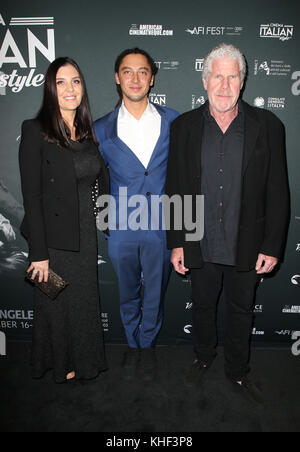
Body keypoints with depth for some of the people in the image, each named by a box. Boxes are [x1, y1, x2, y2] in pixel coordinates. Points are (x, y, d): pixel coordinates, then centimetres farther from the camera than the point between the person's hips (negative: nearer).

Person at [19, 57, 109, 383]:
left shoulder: (88, 130, 7)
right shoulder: (35, 130, -11)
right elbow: (31, 196, -14)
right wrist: (39, 252, -16)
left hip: (86, 234, 6)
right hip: (55, 238, -5)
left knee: (85, 301, 19)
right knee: (57, 304, 13)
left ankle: (83, 361, 44)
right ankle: (58, 363, 40)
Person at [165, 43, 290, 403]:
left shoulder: (267, 126, -6)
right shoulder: (184, 126, -3)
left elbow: (277, 193, -4)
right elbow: (175, 189, -1)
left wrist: (272, 246, -7)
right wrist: (176, 242, -2)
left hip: (246, 248, 0)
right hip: (200, 247, 1)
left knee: (241, 311, 18)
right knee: (202, 306, 21)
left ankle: (237, 371, 43)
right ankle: (204, 357, 49)